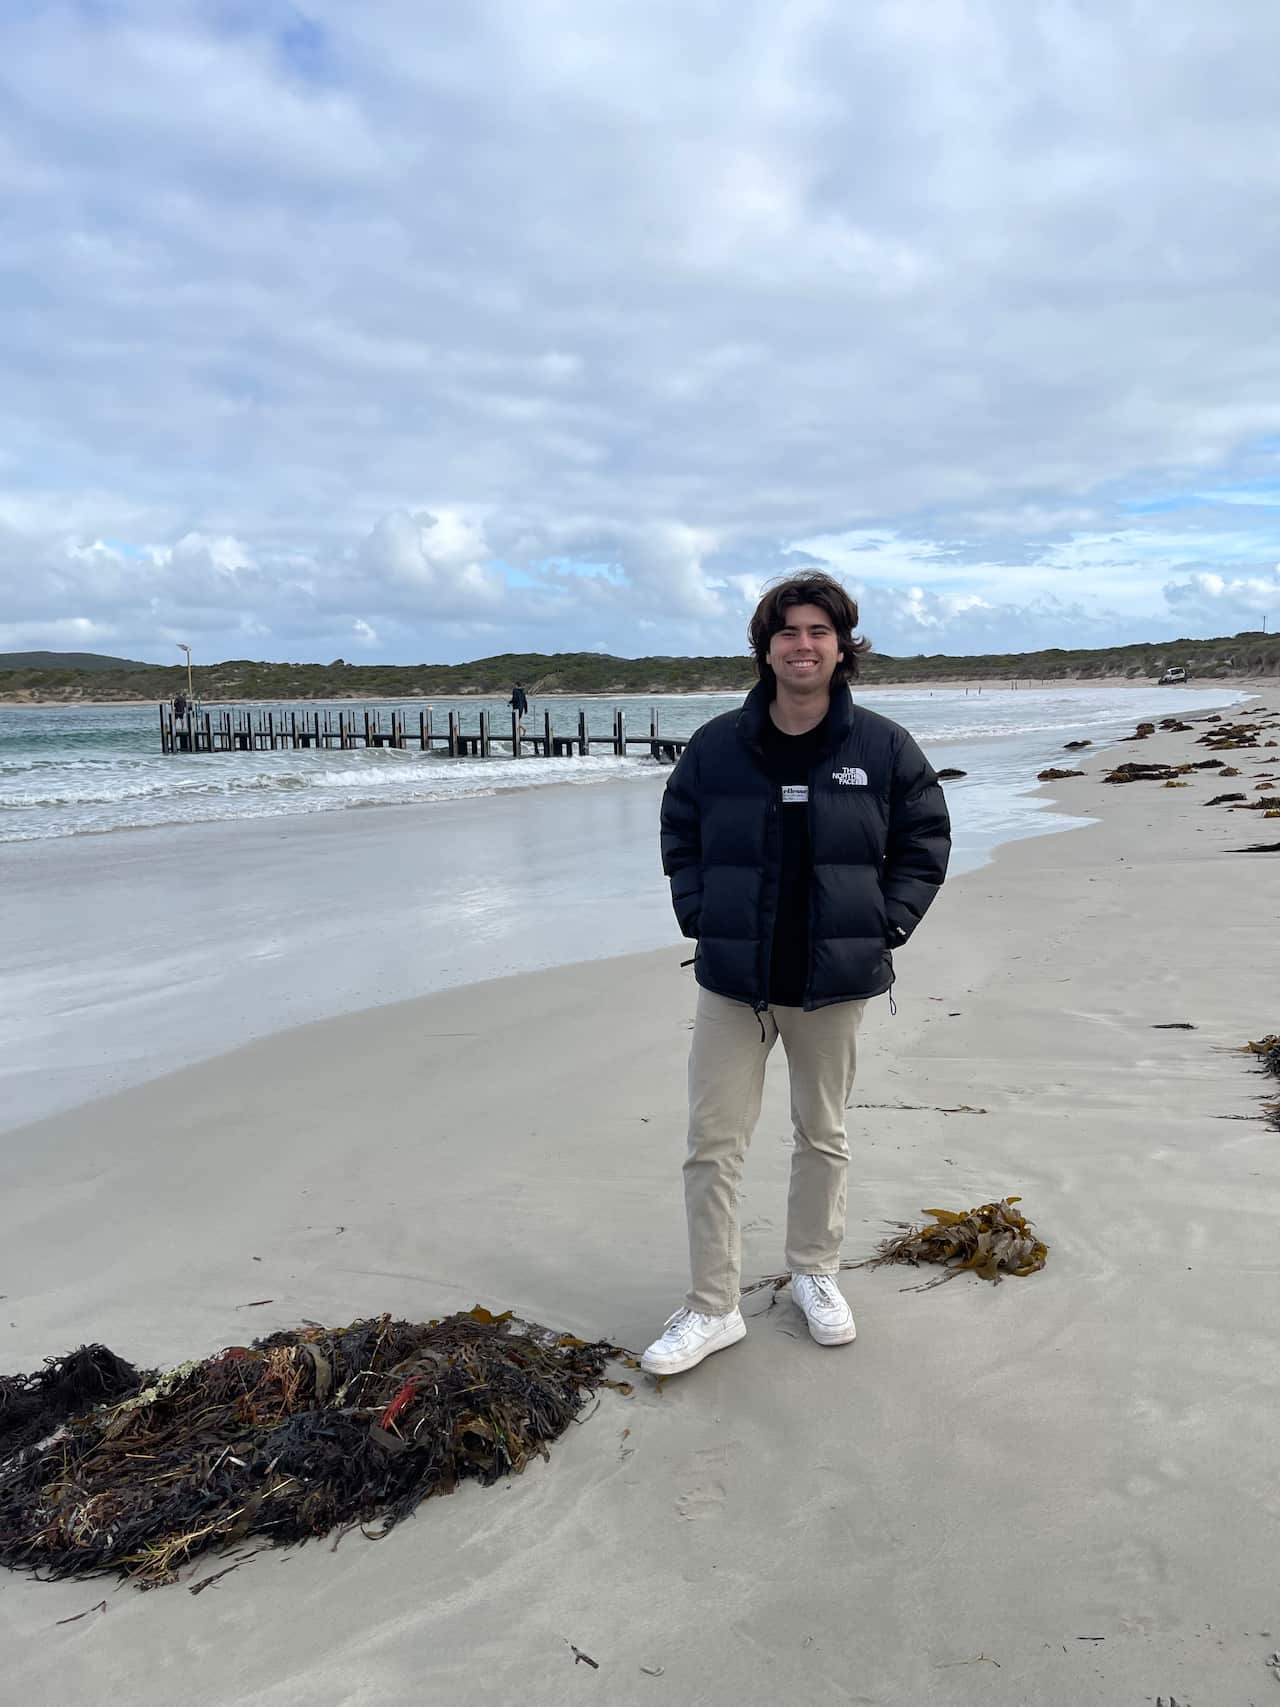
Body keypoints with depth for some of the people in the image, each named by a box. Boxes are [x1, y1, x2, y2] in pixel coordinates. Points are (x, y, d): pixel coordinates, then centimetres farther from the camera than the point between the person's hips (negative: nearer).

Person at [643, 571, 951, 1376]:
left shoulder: (883, 746, -3)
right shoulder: (717, 746, -3)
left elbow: (926, 841, 5)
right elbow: (680, 838, 9)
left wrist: (885, 925, -3)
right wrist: (702, 921, -1)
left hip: (836, 982, 0)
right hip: (734, 981, 0)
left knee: (824, 1137, 17)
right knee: (713, 1145, 2)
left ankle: (816, 1272, 38)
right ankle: (713, 1307, 16)